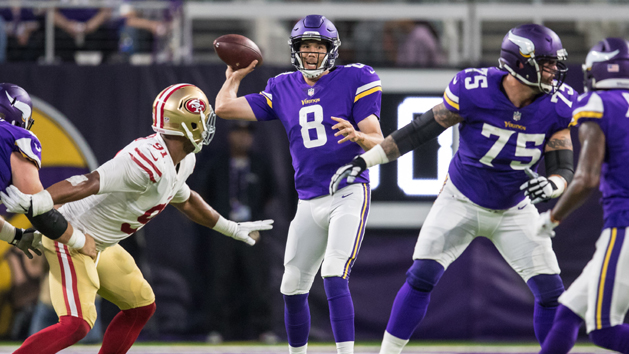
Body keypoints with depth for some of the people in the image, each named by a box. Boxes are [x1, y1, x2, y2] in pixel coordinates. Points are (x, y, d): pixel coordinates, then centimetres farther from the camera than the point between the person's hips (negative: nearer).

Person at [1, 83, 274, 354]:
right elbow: (88, 183, -38)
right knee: (76, 324, -21)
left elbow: (184, 200, 26)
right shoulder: (150, 161, -29)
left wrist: (233, 229, 37)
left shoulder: (182, 162, 4)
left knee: (141, 306, 17)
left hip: (101, 246, 10)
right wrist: (34, 203, -50)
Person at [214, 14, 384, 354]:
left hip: (349, 195, -6)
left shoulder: (353, 81, -4)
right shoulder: (283, 90, 9)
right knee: (292, 288, 8)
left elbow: (378, 144, -9)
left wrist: (358, 136, -30)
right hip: (309, 202, 6)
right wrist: (235, 77, 17)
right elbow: (224, 107, 6)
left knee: (334, 277, -23)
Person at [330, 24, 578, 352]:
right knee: (422, 276, -15)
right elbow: (420, 130, -14)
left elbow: (564, 168, -12)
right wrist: (363, 161, -13)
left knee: (550, 291, -6)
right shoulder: (474, 90, -25)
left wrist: (552, 184, -37)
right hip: (462, 202, -2)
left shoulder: (556, 106, -17)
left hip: (514, 211, 3)